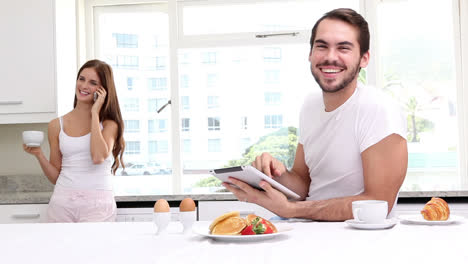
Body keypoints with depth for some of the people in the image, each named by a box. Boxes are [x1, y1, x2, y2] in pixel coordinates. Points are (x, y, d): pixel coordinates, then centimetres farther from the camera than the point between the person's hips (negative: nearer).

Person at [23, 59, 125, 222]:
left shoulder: (109, 124, 2)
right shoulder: (57, 125, 9)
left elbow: (98, 157, -19)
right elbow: (56, 177, 12)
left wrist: (95, 113, -9)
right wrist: (38, 154, -6)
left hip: (97, 204, -3)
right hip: (62, 203, 3)